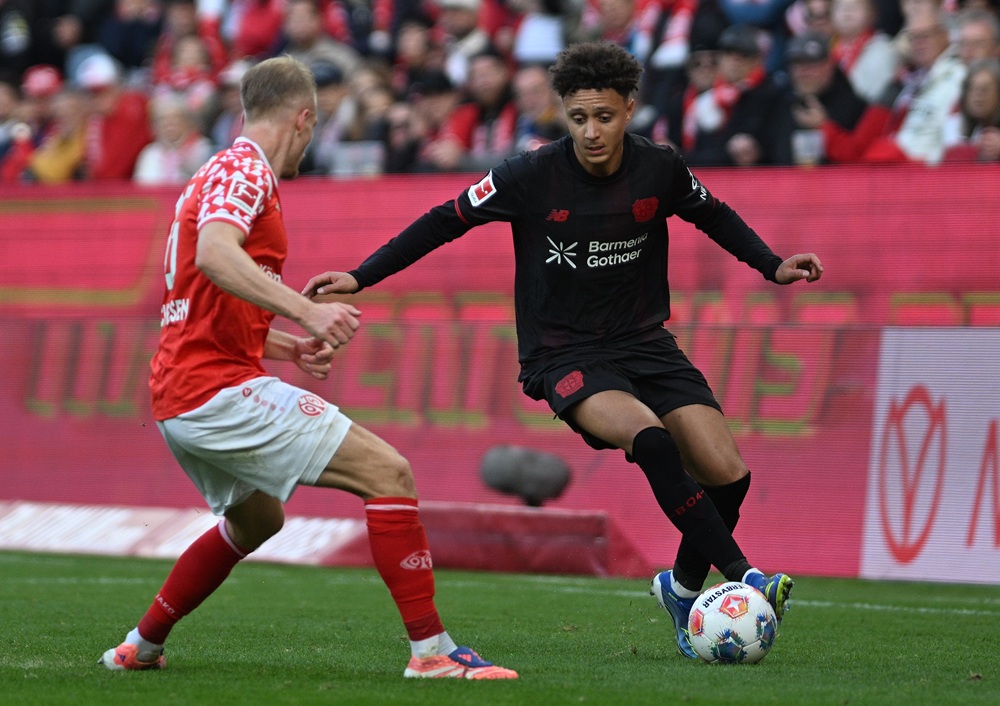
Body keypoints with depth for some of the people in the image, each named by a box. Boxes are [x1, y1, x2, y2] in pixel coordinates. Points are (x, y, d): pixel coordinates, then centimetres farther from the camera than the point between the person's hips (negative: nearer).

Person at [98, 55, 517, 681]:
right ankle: (431, 652, -19)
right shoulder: (245, 170, -10)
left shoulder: (226, 173, 20)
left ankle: (141, 648, 39)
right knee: (388, 472, -13)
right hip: (223, 390, -11)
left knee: (257, 519, 34)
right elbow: (214, 255, -32)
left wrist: (289, 346, 24)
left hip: (179, 402, 11)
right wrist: (306, 310, -40)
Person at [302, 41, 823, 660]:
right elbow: (445, 222, -2)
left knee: (728, 473, -9)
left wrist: (773, 266, 4)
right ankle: (744, 577, -28)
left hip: (644, 342, 4)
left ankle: (684, 587, 19)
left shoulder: (660, 170, -6)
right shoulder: (532, 177, -15)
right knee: (649, 439, -32)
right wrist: (360, 278, -6)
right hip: (564, 354, -4)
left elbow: (714, 215, 16)